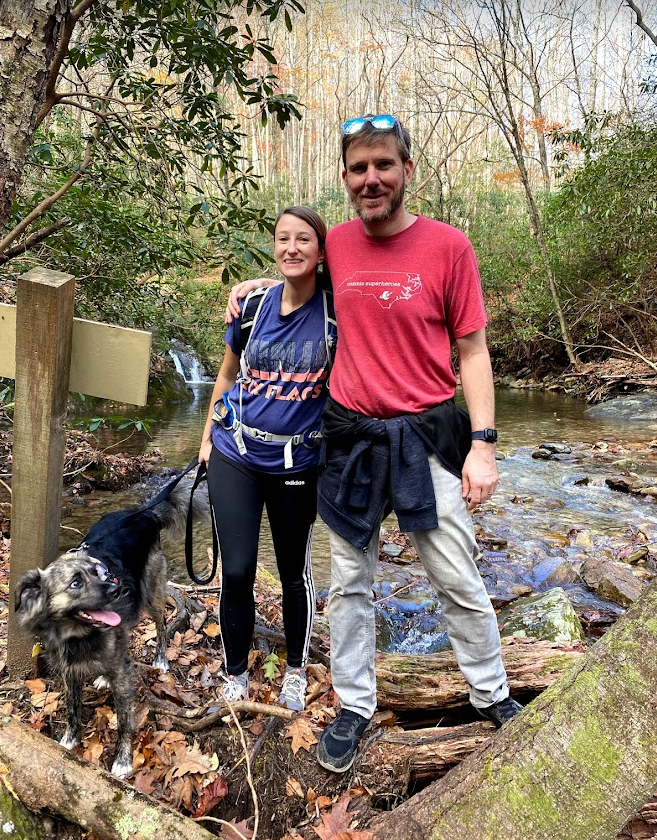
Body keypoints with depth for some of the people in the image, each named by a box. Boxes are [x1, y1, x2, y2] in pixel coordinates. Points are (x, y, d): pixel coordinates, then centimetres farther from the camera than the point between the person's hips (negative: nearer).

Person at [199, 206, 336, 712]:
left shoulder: (337, 309, -9)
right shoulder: (253, 305, -1)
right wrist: (208, 438, 13)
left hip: (298, 463, -1)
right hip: (235, 457, 2)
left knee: (295, 572, 13)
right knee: (237, 571, 3)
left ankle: (296, 670, 37)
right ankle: (236, 673, 28)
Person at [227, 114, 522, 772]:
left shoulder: (448, 245, -6)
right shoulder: (336, 244, 4)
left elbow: (472, 352, -4)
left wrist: (482, 444, -10)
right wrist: (253, 285, 11)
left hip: (426, 438, -2)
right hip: (349, 438, 3)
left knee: (459, 581, 9)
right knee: (348, 584, 12)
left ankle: (493, 696, 34)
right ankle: (354, 707, 32)